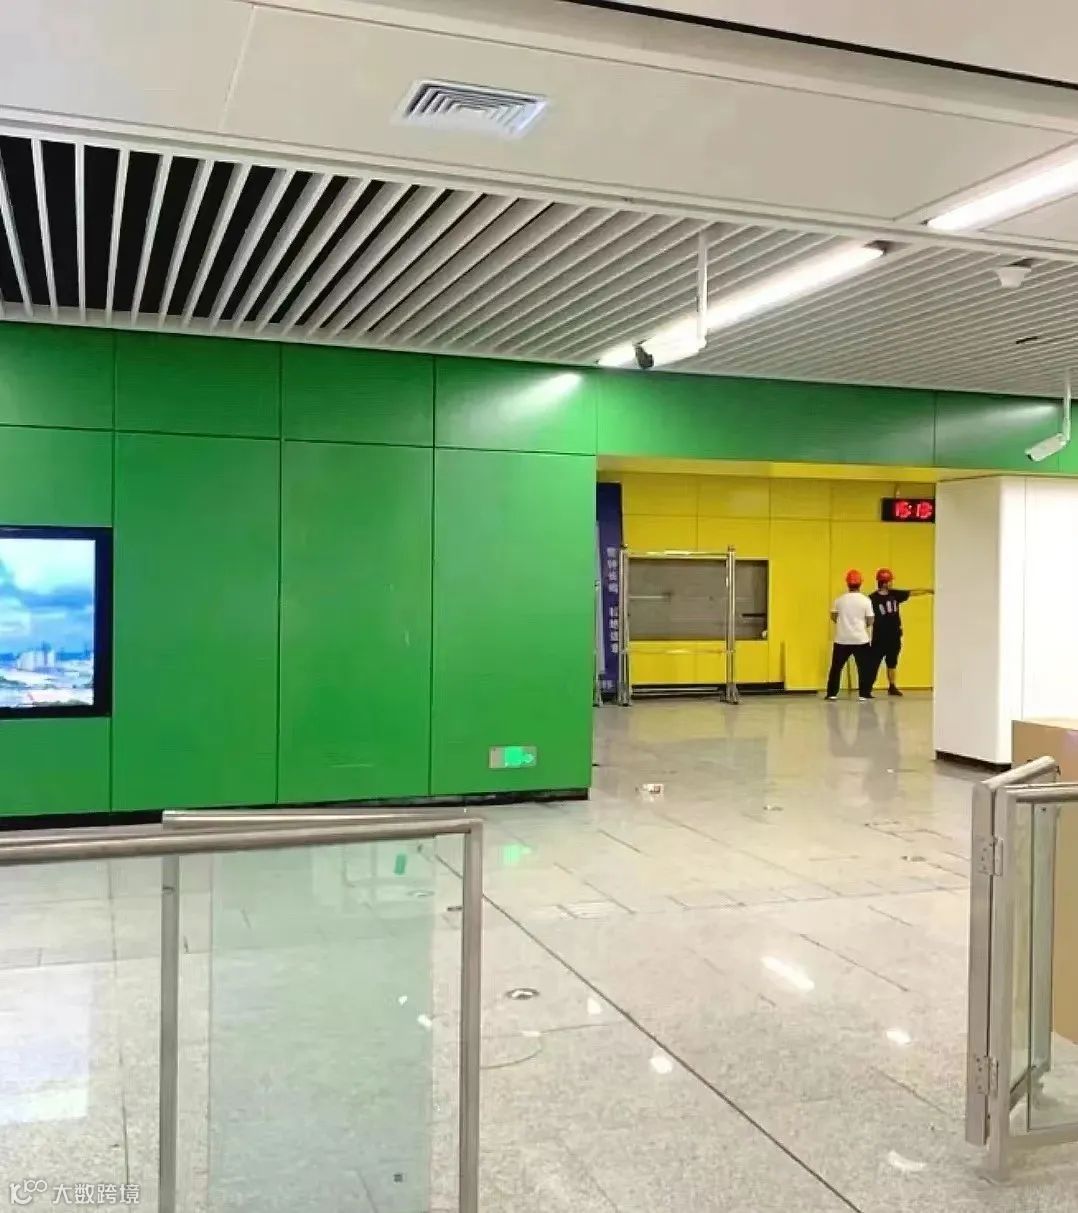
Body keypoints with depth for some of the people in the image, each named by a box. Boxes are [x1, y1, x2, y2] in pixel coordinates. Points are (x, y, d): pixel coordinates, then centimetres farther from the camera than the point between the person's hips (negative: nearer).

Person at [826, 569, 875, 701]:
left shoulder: (840, 599, -1)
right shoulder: (865, 600, -6)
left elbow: (834, 618, 6)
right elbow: (870, 622, -5)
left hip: (842, 639, 2)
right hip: (860, 639, -1)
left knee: (836, 667, 9)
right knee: (864, 667, 8)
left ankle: (832, 693, 8)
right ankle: (863, 694, 5)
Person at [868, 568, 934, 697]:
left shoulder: (894, 594, 5)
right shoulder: (873, 599, -13)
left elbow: (912, 593, 9)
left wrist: (930, 590, 6)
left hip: (894, 636, 7)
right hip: (880, 638, -6)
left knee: (892, 663, 18)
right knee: (874, 663, -6)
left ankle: (892, 687, 29)